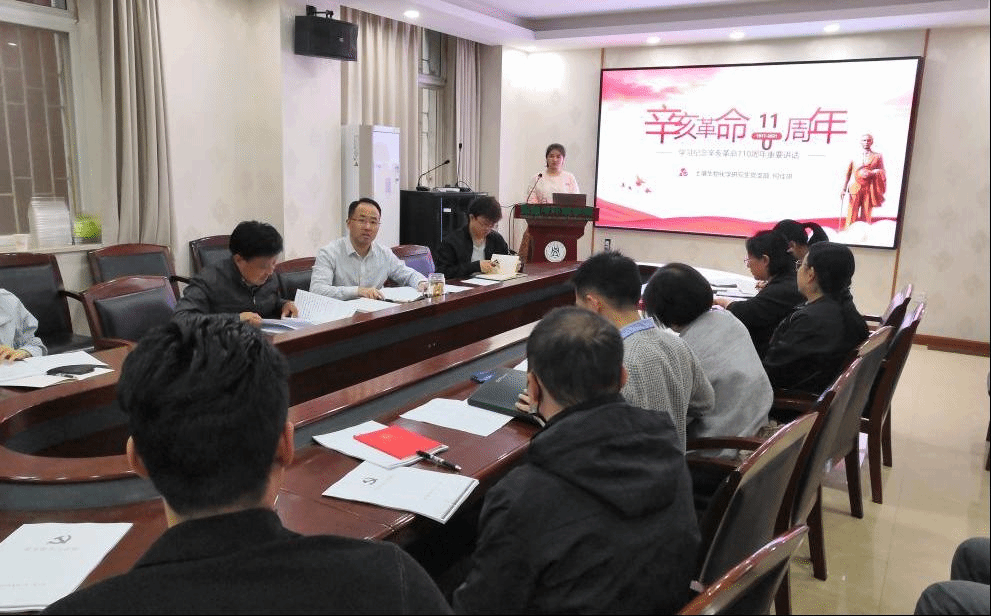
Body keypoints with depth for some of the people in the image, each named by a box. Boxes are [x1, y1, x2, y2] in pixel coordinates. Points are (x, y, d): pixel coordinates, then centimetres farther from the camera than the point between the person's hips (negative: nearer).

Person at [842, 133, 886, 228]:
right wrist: (844, 189, 8)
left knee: (866, 216, -1)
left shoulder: (877, 156, 11)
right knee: (851, 214, -7)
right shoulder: (855, 157, 13)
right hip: (855, 188, 0)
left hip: (869, 189, 0)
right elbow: (848, 174, 14)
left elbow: (882, 172, 7)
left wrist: (871, 173, -13)